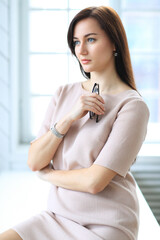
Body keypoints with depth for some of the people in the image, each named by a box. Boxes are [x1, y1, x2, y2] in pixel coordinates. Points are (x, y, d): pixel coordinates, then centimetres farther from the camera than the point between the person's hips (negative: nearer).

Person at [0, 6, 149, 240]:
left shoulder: (132, 105, -11)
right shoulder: (64, 94, 7)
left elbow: (94, 181, -17)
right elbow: (34, 162, 0)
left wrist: (48, 173, -1)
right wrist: (68, 118, -13)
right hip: (57, 217, 5)